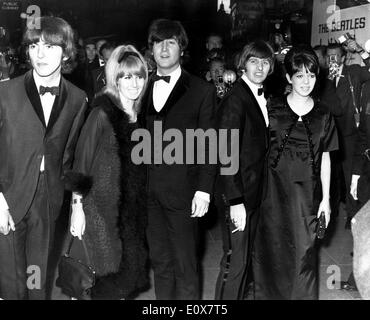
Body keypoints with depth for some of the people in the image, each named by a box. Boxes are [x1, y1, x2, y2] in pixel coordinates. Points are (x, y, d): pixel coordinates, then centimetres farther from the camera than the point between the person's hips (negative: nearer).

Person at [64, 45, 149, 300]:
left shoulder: (141, 115, 7)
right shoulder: (103, 113, -12)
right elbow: (82, 159, -13)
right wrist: (77, 206, -16)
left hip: (134, 207, 6)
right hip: (103, 206, -6)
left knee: (131, 270, 11)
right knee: (111, 276, 0)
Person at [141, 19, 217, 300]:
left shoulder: (201, 90, 0)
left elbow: (208, 144, -2)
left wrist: (204, 190, -9)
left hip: (182, 189, -3)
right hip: (146, 188, 4)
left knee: (185, 263, 4)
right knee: (159, 260, 14)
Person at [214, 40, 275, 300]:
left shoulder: (262, 97, 9)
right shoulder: (235, 99, -17)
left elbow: (261, 146, 10)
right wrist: (235, 202, -23)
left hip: (255, 189, 8)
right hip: (238, 192, -8)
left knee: (246, 255, 19)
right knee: (236, 261, -1)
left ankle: (240, 294, 33)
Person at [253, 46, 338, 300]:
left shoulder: (323, 114, 5)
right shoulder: (272, 109, -1)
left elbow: (325, 157, 7)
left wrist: (326, 198, 4)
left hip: (307, 194, 1)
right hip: (275, 191, -1)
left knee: (304, 252, 6)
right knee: (273, 251, 6)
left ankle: (302, 295, 26)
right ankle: (268, 294, 25)